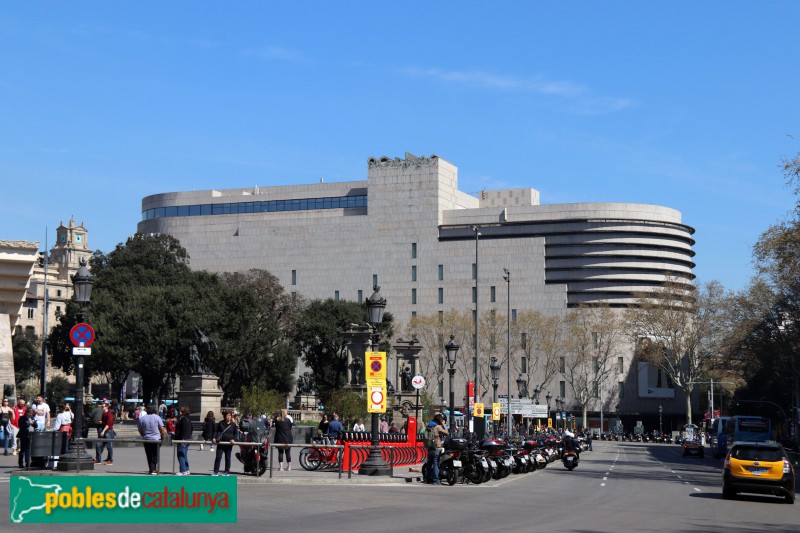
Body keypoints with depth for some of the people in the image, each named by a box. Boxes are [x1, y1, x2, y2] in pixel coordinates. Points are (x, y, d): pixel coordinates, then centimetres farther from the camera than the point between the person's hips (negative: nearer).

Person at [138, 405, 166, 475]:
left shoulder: (142, 418, 2)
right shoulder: (157, 417, -6)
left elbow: (140, 430, 9)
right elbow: (162, 429, -7)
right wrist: (163, 436, 8)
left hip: (146, 440, 2)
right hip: (156, 439, -2)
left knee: (149, 455, 10)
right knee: (155, 455, 5)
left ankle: (151, 469, 9)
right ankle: (154, 470, -3)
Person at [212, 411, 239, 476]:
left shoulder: (233, 424, 3)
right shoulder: (221, 423, 4)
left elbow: (236, 433, 6)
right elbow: (216, 431, 9)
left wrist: (234, 439, -11)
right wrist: (214, 437, -7)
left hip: (229, 444, 0)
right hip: (220, 443, 0)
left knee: (228, 458, 7)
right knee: (218, 457, -4)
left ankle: (227, 472, 15)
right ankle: (216, 472, 0)